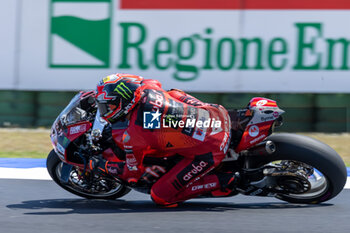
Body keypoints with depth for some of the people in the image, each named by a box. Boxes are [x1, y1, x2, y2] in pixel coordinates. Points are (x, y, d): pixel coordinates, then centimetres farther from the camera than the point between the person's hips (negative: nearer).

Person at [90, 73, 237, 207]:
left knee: (161, 197, 2)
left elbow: (132, 173, 3)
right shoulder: (148, 87, -1)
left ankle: (222, 183, -1)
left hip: (207, 151, -7)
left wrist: (100, 165, 16)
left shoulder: (132, 135, -16)